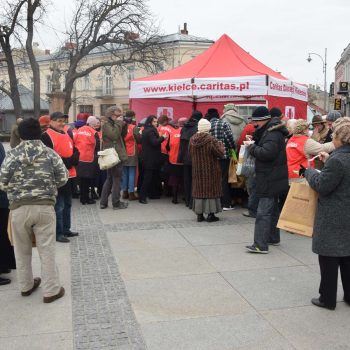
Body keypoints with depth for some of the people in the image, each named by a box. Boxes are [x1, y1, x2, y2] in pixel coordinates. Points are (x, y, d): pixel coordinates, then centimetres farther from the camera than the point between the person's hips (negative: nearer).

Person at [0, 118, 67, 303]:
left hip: (19, 208, 0)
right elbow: (63, 178, 1)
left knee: (22, 250, 17)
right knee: (47, 250, 7)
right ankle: (51, 290, 13)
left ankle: (26, 286, 31)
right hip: (45, 207, 0)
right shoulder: (50, 153, 0)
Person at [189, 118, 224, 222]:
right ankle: (211, 214, 7)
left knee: (199, 189, 11)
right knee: (210, 189, 5)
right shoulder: (211, 140, -18)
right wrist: (220, 144, 3)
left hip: (197, 170, 5)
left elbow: (190, 153, 11)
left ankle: (199, 214, 14)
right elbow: (220, 153, -14)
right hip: (210, 170, -4)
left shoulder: (192, 139, -2)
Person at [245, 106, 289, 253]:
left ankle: (261, 245, -11)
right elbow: (263, 148, 17)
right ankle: (273, 237, 32)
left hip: (270, 180, -11)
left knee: (263, 212, -11)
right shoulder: (269, 131, 14)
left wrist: (252, 147, -15)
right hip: (272, 179, 11)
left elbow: (266, 153, -29)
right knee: (272, 209, 20)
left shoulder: (273, 134, -18)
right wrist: (254, 141, 0)